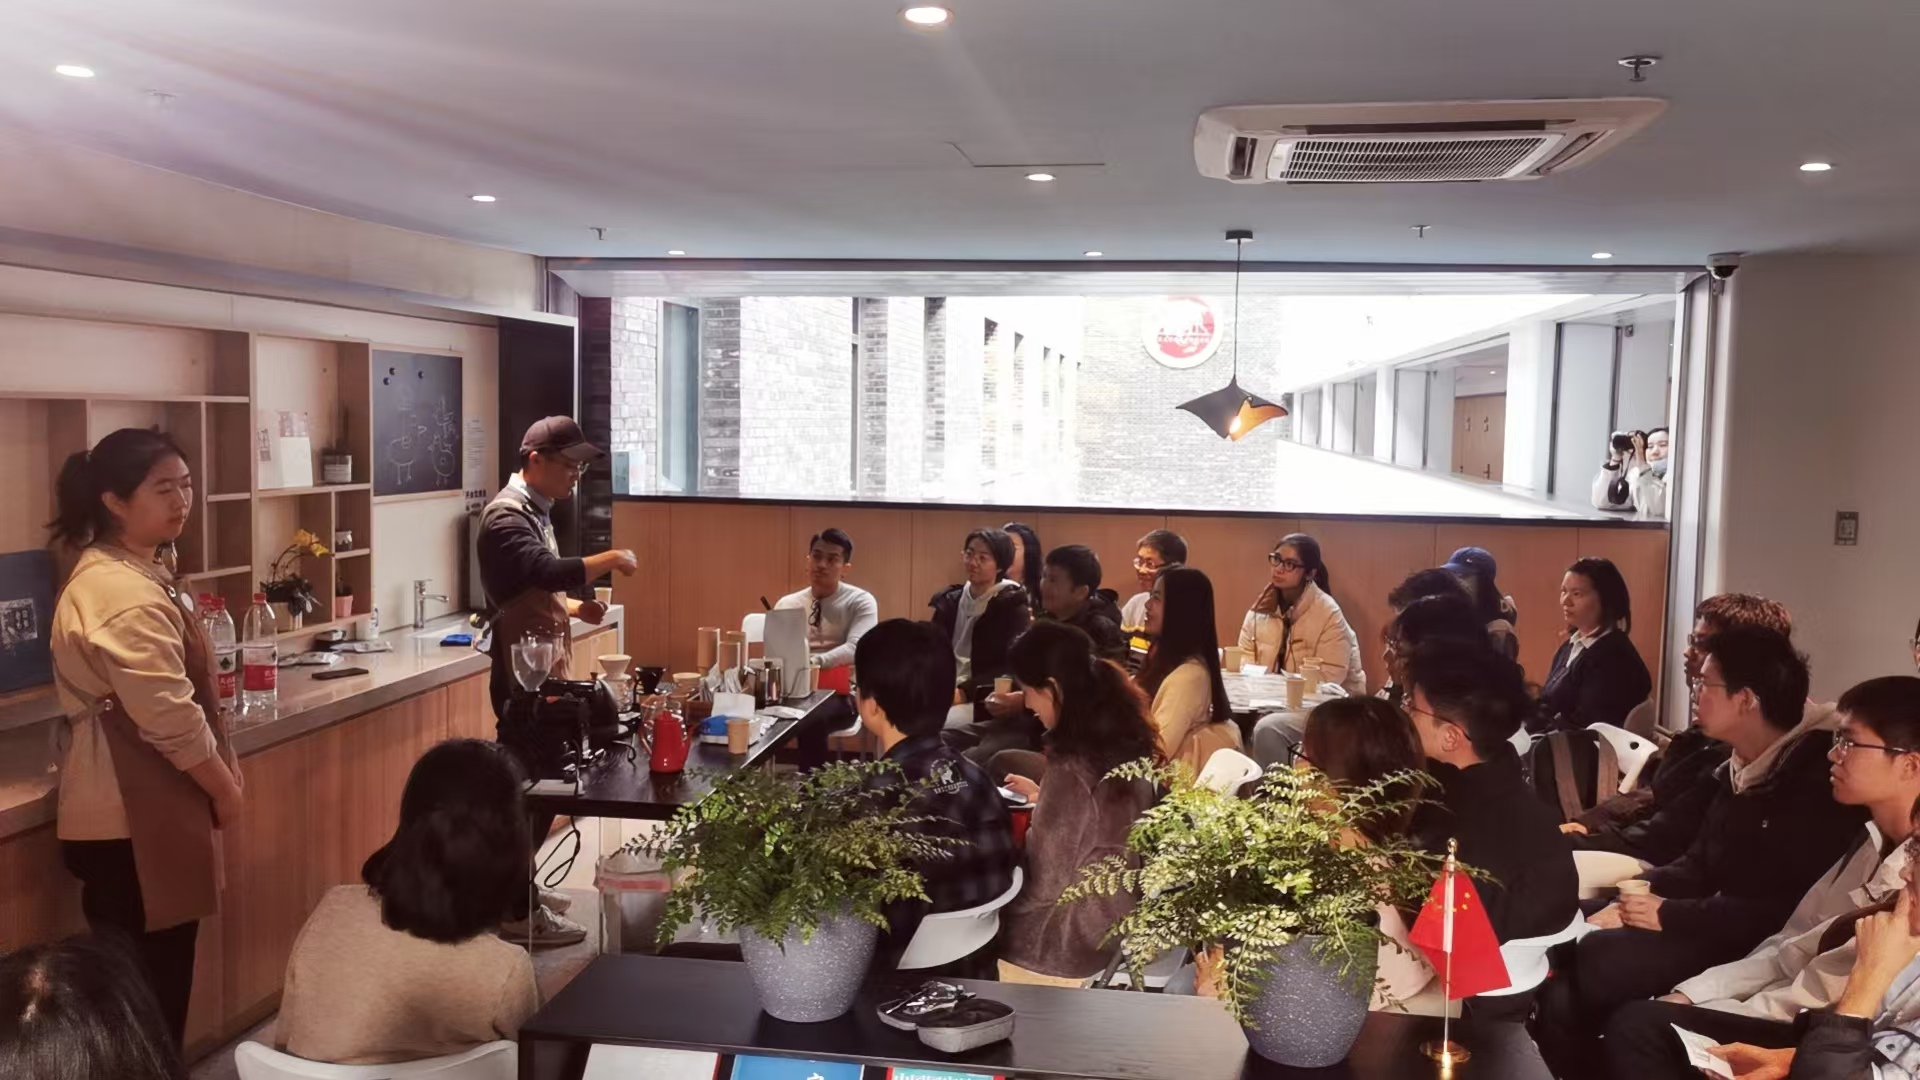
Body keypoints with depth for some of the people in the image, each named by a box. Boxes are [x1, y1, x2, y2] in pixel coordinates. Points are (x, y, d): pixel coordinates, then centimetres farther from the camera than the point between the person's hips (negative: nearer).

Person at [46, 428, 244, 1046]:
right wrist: (226, 789, -8)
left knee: (141, 984, 19)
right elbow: (172, 719, -23)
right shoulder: (127, 593, -22)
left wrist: (218, 781, 18)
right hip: (136, 819, -10)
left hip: (126, 810, 10)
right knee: (152, 993, 1)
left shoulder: (113, 573, 12)